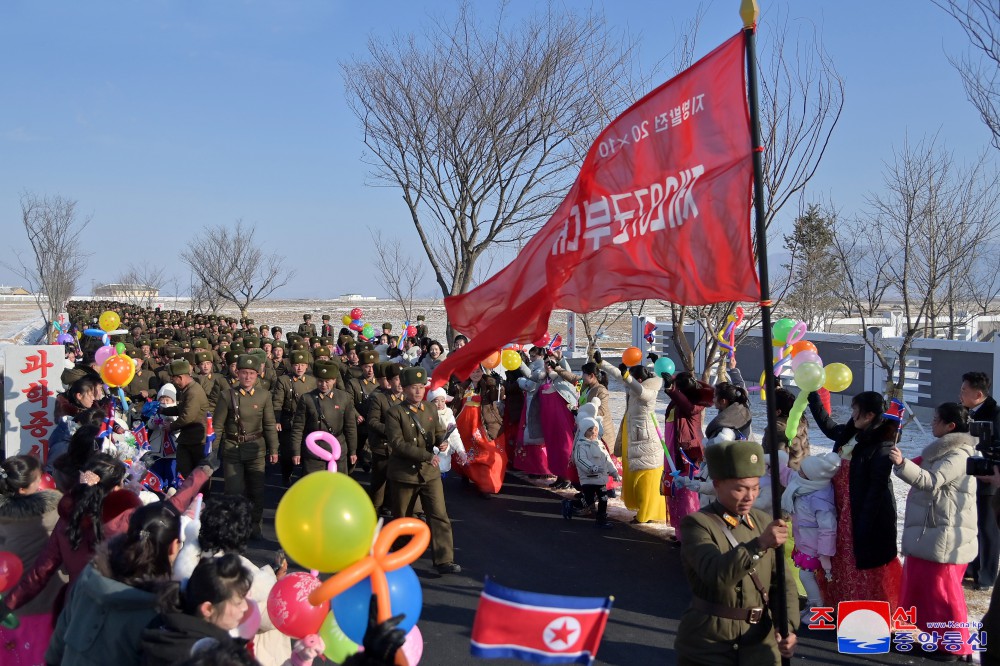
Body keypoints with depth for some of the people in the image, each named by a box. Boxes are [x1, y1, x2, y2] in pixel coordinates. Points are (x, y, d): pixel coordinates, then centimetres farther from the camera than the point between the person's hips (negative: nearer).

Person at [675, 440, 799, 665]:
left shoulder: (763, 521, 5)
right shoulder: (696, 524, -11)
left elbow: (782, 581, 4)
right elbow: (717, 575, -27)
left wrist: (788, 626, -11)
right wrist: (759, 544, -37)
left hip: (759, 643, 4)